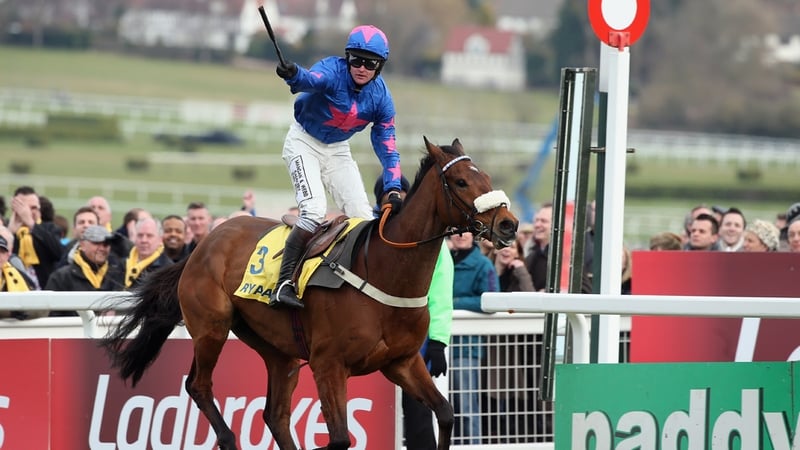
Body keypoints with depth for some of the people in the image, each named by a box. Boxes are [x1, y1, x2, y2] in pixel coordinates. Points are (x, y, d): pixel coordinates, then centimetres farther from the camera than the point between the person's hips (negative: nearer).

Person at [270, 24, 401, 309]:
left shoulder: (380, 96, -11)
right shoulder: (333, 71, -26)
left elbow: (387, 146, -6)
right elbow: (311, 79, -51)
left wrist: (392, 189, -18)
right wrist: (294, 75, -75)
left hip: (338, 151, 6)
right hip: (304, 143, -5)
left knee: (363, 216, -2)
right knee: (314, 210, -24)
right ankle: (284, 283, -24)